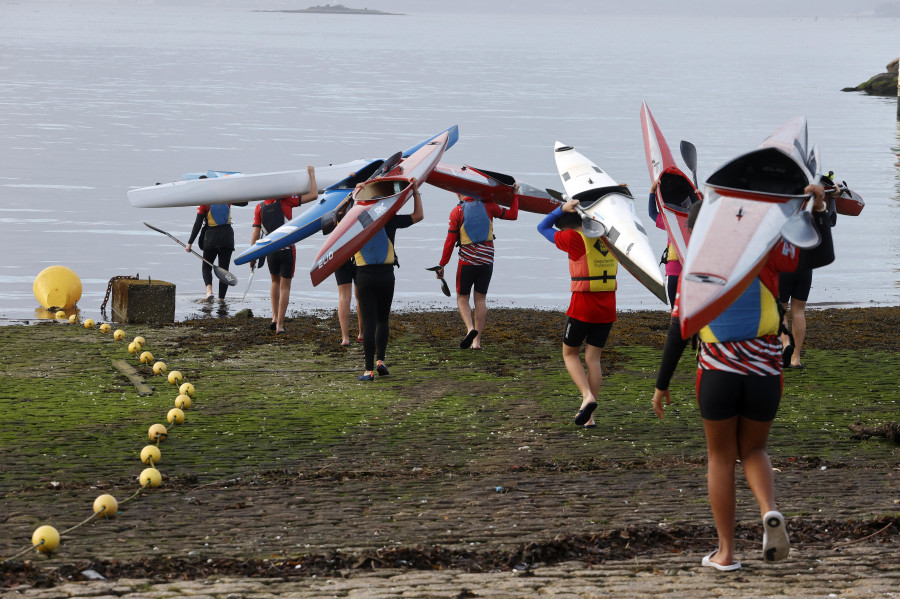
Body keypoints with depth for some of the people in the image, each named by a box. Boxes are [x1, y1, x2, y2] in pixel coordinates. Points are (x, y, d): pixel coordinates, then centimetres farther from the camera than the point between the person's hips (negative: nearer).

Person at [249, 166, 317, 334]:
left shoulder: (260, 207, 1)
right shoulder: (285, 201, -9)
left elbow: (255, 233, -1)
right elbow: (313, 195, -8)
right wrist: (312, 174, 4)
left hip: (270, 250, 3)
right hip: (287, 249, -3)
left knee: (275, 281, 27)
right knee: (285, 287, 6)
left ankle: (275, 318, 18)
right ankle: (279, 325, 3)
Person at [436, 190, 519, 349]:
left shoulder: (457, 212, -6)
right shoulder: (488, 206, 0)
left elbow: (450, 242, -6)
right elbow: (513, 215, 10)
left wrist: (442, 265, 1)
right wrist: (515, 195, 24)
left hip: (467, 261, -3)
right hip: (487, 260, 3)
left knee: (462, 299, 9)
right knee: (480, 299, 11)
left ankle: (470, 329, -18)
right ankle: (476, 341, 8)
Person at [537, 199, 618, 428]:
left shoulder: (574, 239, -10)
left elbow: (543, 228, 3)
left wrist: (562, 208, -3)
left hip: (582, 306, -5)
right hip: (608, 308, 5)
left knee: (570, 354, 13)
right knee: (593, 359, 8)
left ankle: (587, 397, -9)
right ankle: (588, 416, 4)